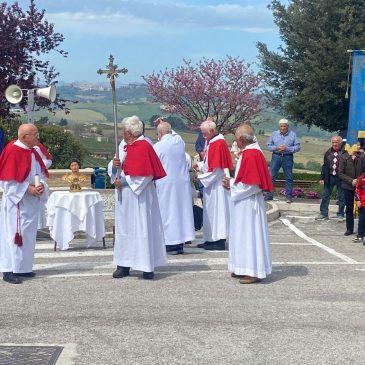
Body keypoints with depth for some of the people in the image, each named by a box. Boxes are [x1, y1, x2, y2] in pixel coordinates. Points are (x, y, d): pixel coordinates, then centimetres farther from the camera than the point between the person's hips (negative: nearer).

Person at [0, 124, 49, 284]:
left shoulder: (33, 152, 10)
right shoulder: (13, 151, -15)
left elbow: (41, 174, 14)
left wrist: (41, 185, -7)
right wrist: (27, 188, -20)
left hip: (31, 202, 9)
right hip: (17, 201, -9)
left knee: (28, 234, 12)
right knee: (15, 234, -8)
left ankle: (22, 267, 21)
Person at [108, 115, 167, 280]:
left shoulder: (143, 147, -13)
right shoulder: (126, 146, 14)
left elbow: (144, 174, -20)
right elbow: (117, 172, 17)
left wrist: (124, 182, -17)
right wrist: (115, 166, -5)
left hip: (138, 196, -9)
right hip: (125, 197, 9)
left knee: (142, 227, -5)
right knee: (125, 228, 9)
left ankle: (147, 267, 0)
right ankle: (124, 265, 15)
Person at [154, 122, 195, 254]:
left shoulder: (158, 146, -12)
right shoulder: (180, 141, 3)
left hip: (166, 183, -5)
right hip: (183, 182, 5)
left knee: (168, 212, 2)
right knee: (182, 210, 9)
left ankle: (171, 244, 3)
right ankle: (180, 244, 13)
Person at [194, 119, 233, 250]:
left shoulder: (219, 144, -19)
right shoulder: (212, 142, 11)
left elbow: (217, 169, -22)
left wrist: (200, 177, -15)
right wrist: (200, 165, 2)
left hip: (217, 185, -10)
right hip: (211, 184, 10)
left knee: (217, 211, -4)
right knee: (210, 212, 12)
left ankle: (219, 241, 2)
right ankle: (211, 239, 19)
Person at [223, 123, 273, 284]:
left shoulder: (251, 154, -20)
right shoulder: (250, 152, 11)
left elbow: (251, 183, -23)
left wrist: (232, 184, -12)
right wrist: (233, 182, 9)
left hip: (248, 203, -10)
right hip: (244, 202, 10)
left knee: (250, 234, -4)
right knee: (244, 234, 15)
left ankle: (254, 272, 2)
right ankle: (245, 268, 23)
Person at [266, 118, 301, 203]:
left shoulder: (293, 135, 1)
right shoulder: (274, 134, 6)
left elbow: (297, 147, -3)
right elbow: (269, 145, 7)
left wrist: (287, 148, -15)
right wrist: (276, 148, -12)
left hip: (287, 157, -1)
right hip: (276, 156, 1)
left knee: (288, 177, 4)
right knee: (271, 176, -1)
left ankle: (288, 196, 12)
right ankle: (269, 195, 7)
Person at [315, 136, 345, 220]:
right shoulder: (328, 153, 6)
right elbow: (324, 166, 9)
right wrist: (322, 178, 5)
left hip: (340, 178, -4)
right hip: (329, 177, 4)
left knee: (341, 197, 7)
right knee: (325, 196, 6)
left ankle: (340, 214, 18)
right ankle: (324, 213, 14)